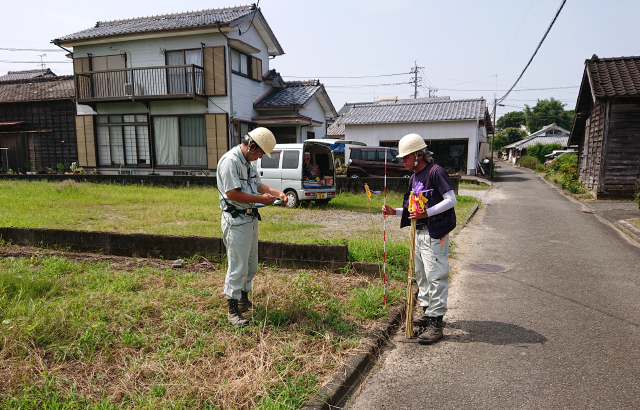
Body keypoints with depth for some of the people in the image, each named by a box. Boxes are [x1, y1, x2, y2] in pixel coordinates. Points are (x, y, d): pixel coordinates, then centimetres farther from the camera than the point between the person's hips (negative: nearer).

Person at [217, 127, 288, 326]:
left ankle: (244, 300, 33)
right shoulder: (230, 161, -18)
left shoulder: (249, 161, 14)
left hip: (251, 218, 10)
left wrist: (277, 193, 5)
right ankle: (233, 310, 9)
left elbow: (258, 184, 22)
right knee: (238, 266, -3)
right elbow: (232, 193, -23)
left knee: (251, 265, 17)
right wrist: (261, 199, -18)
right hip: (236, 221, -10)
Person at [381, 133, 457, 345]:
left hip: (435, 234, -10)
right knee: (421, 275, 17)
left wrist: (427, 213, -25)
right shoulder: (414, 177, 16)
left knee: (435, 277, -6)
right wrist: (395, 212, 6)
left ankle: (436, 323, 0)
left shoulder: (436, 172, -12)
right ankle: (427, 313, 31)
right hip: (419, 233, 10)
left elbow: (451, 200, -16)